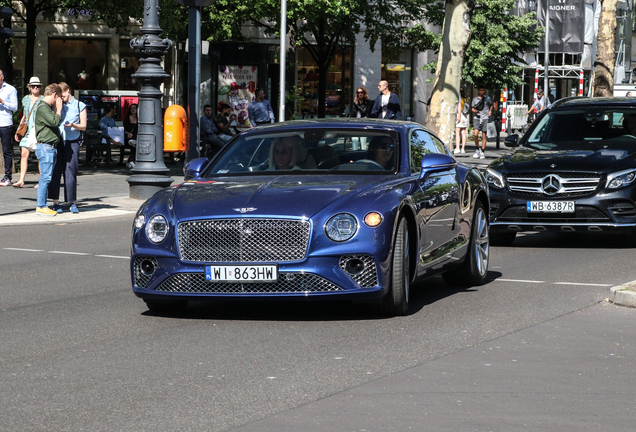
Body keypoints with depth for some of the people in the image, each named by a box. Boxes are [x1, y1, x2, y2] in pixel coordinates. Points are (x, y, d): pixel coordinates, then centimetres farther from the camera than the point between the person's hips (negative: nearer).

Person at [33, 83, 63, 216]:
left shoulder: (48, 108, 20)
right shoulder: (42, 108, -11)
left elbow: (55, 124, 21)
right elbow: (55, 122, -20)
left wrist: (57, 109, 15)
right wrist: (59, 109, -7)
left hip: (52, 147, 10)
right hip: (45, 147, -10)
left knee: (46, 177, 10)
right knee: (46, 177, -9)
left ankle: (43, 205, 13)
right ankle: (41, 206, -7)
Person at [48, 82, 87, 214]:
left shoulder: (79, 106, 8)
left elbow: (83, 126, 5)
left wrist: (73, 125, -12)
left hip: (72, 142, -2)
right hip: (57, 140, 2)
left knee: (70, 172, -3)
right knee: (55, 171, -3)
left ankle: (72, 202, 4)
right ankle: (55, 202, 2)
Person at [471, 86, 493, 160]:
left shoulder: (487, 98, 8)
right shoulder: (475, 99, 9)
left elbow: (491, 105, 24)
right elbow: (472, 108, 14)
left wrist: (490, 111, 7)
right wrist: (474, 111, -8)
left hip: (485, 118, 0)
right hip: (477, 118, 0)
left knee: (484, 135, 0)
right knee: (475, 134, -15)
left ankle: (482, 152, 8)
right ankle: (477, 149, 5)